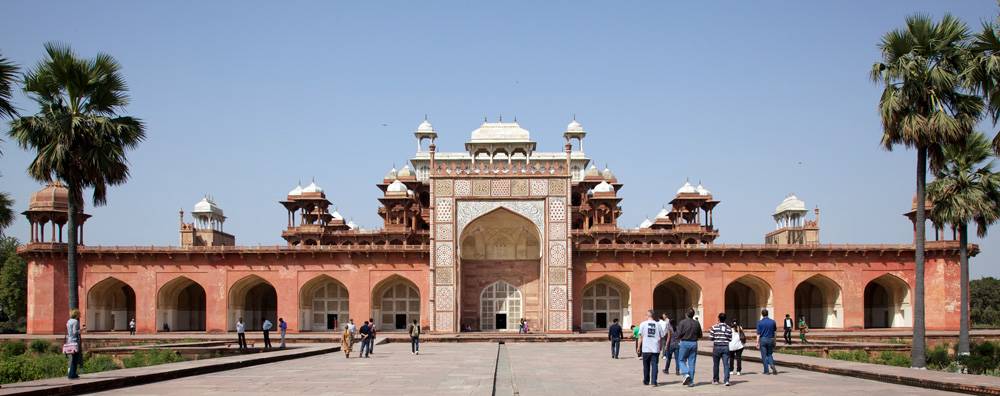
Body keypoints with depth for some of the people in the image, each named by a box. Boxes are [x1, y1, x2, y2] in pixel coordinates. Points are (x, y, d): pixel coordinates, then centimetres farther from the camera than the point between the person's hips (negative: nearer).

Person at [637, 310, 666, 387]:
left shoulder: (643, 324, -2)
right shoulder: (658, 325, 3)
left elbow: (640, 337, -2)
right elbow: (661, 337, 6)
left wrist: (639, 347, 5)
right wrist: (661, 347, 17)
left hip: (646, 349, 0)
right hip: (655, 349, 0)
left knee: (646, 366, 13)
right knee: (654, 365, 2)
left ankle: (646, 381, 21)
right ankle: (654, 382, -7)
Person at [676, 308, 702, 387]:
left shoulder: (683, 322, -10)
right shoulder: (697, 323, 1)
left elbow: (679, 334, -11)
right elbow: (700, 335, 8)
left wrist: (678, 328, 8)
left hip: (684, 343, -3)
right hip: (694, 343, 3)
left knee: (681, 360, 12)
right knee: (692, 363, 7)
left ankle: (686, 374, -12)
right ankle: (691, 381, 7)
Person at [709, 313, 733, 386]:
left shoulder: (714, 327, -5)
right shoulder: (729, 328, 2)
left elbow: (711, 338, -4)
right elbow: (730, 339, 5)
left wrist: (710, 332, 15)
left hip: (717, 347, -1)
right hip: (726, 347, 1)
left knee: (716, 364, 11)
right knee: (726, 364, -2)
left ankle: (715, 380, 20)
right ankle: (726, 380, -15)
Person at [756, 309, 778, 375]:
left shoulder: (760, 322, -7)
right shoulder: (772, 321, -1)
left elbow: (758, 333, -8)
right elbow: (775, 330, 11)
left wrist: (757, 342, -4)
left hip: (763, 340, -2)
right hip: (771, 339, 2)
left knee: (764, 356, 4)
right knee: (770, 354, 16)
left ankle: (766, 371, 4)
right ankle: (772, 364, -11)